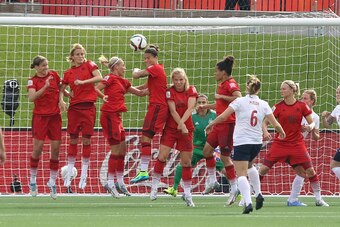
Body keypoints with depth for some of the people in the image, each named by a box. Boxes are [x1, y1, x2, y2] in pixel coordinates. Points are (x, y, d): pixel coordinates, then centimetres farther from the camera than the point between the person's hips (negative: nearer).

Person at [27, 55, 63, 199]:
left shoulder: (54, 75, 3)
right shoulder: (33, 81, -6)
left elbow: (60, 87, 22)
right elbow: (31, 98, -22)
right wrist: (45, 86, -30)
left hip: (55, 116, 3)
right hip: (40, 116, -3)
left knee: (56, 149, 0)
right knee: (38, 148, -6)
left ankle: (52, 182, 9)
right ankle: (32, 179, 10)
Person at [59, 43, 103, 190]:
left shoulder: (89, 65, 4)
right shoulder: (68, 73, 11)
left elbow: (99, 77, -11)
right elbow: (61, 89, 19)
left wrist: (83, 82, -17)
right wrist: (61, 100, 1)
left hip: (88, 106, -2)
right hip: (74, 107, 2)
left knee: (86, 140, -2)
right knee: (73, 140, 2)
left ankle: (84, 176, 3)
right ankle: (69, 174, 7)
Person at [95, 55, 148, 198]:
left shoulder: (123, 82, 18)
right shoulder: (110, 78, -5)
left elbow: (140, 93, 24)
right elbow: (95, 88, -13)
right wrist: (104, 97, -20)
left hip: (117, 116, 9)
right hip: (109, 115, -9)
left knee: (122, 149, 11)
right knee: (116, 150, -8)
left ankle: (120, 182, 19)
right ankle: (110, 183, -3)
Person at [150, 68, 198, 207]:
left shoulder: (191, 90, 1)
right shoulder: (169, 92, -4)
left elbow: (190, 108, -12)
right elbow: (173, 111, -14)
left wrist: (182, 122, -26)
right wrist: (182, 126, -25)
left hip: (186, 130, 1)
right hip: (170, 128, -1)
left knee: (186, 161, 2)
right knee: (162, 156, -12)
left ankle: (187, 193, 10)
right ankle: (154, 187, 1)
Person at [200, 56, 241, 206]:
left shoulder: (231, 84, -14)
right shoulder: (222, 85, 16)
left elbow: (239, 98, -31)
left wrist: (221, 96, -22)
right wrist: (205, 106, 34)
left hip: (228, 124, -10)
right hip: (220, 124, 10)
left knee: (225, 157, -5)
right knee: (207, 149, 10)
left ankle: (234, 187, 4)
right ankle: (212, 181, 19)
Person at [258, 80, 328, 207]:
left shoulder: (302, 106, -1)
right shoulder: (278, 107, -1)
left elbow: (312, 123, 3)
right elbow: (265, 122, 1)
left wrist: (310, 127, -21)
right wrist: (265, 132, -20)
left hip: (297, 143, 0)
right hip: (280, 143, 0)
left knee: (310, 170, -6)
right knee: (264, 168, -6)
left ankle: (318, 199, 6)